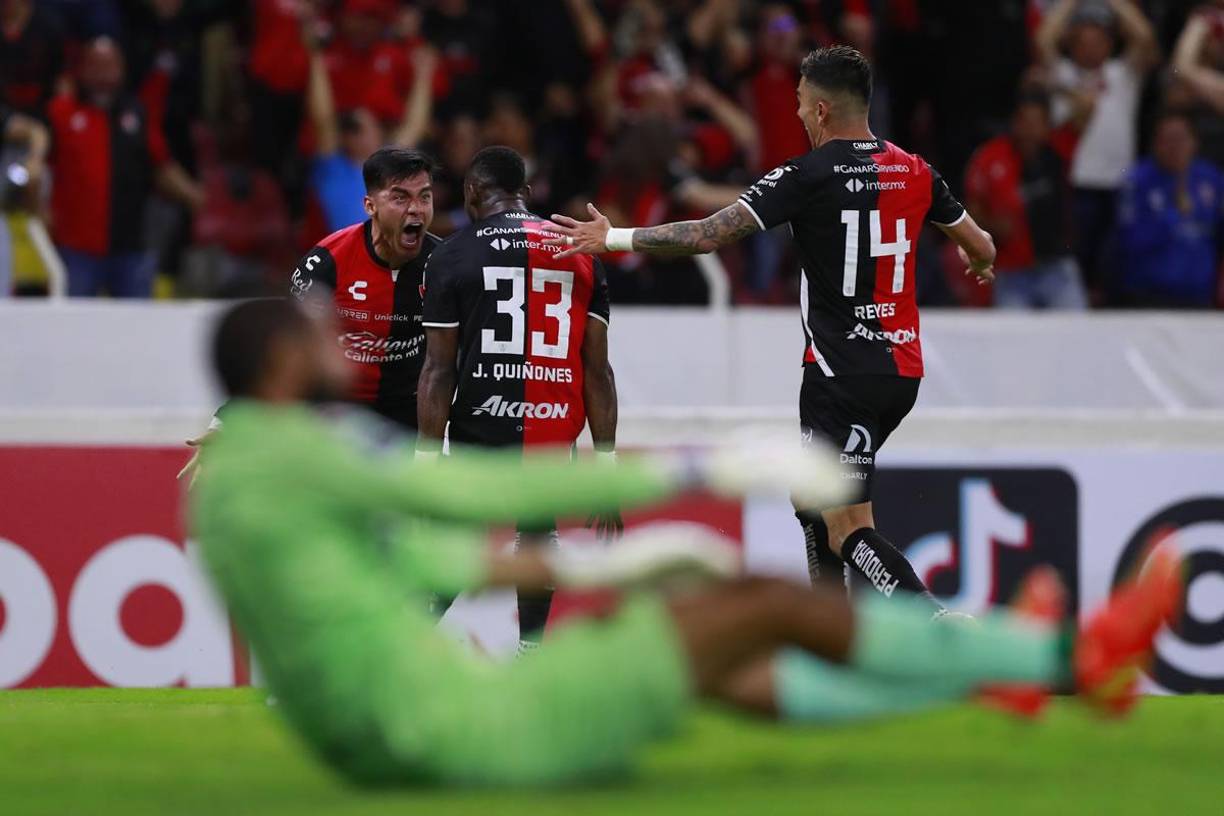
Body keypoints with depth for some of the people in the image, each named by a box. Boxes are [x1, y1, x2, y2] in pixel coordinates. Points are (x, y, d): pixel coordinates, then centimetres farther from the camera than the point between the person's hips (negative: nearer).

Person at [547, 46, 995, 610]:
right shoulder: (915, 173, 5)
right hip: (900, 370, 7)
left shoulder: (806, 177, -12)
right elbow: (981, 250, 18)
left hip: (841, 376, -7)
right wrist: (979, 263, 44)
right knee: (815, 502, 24)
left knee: (848, 530, -8)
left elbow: (706, 236, -14)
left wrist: (611, 239, -3)